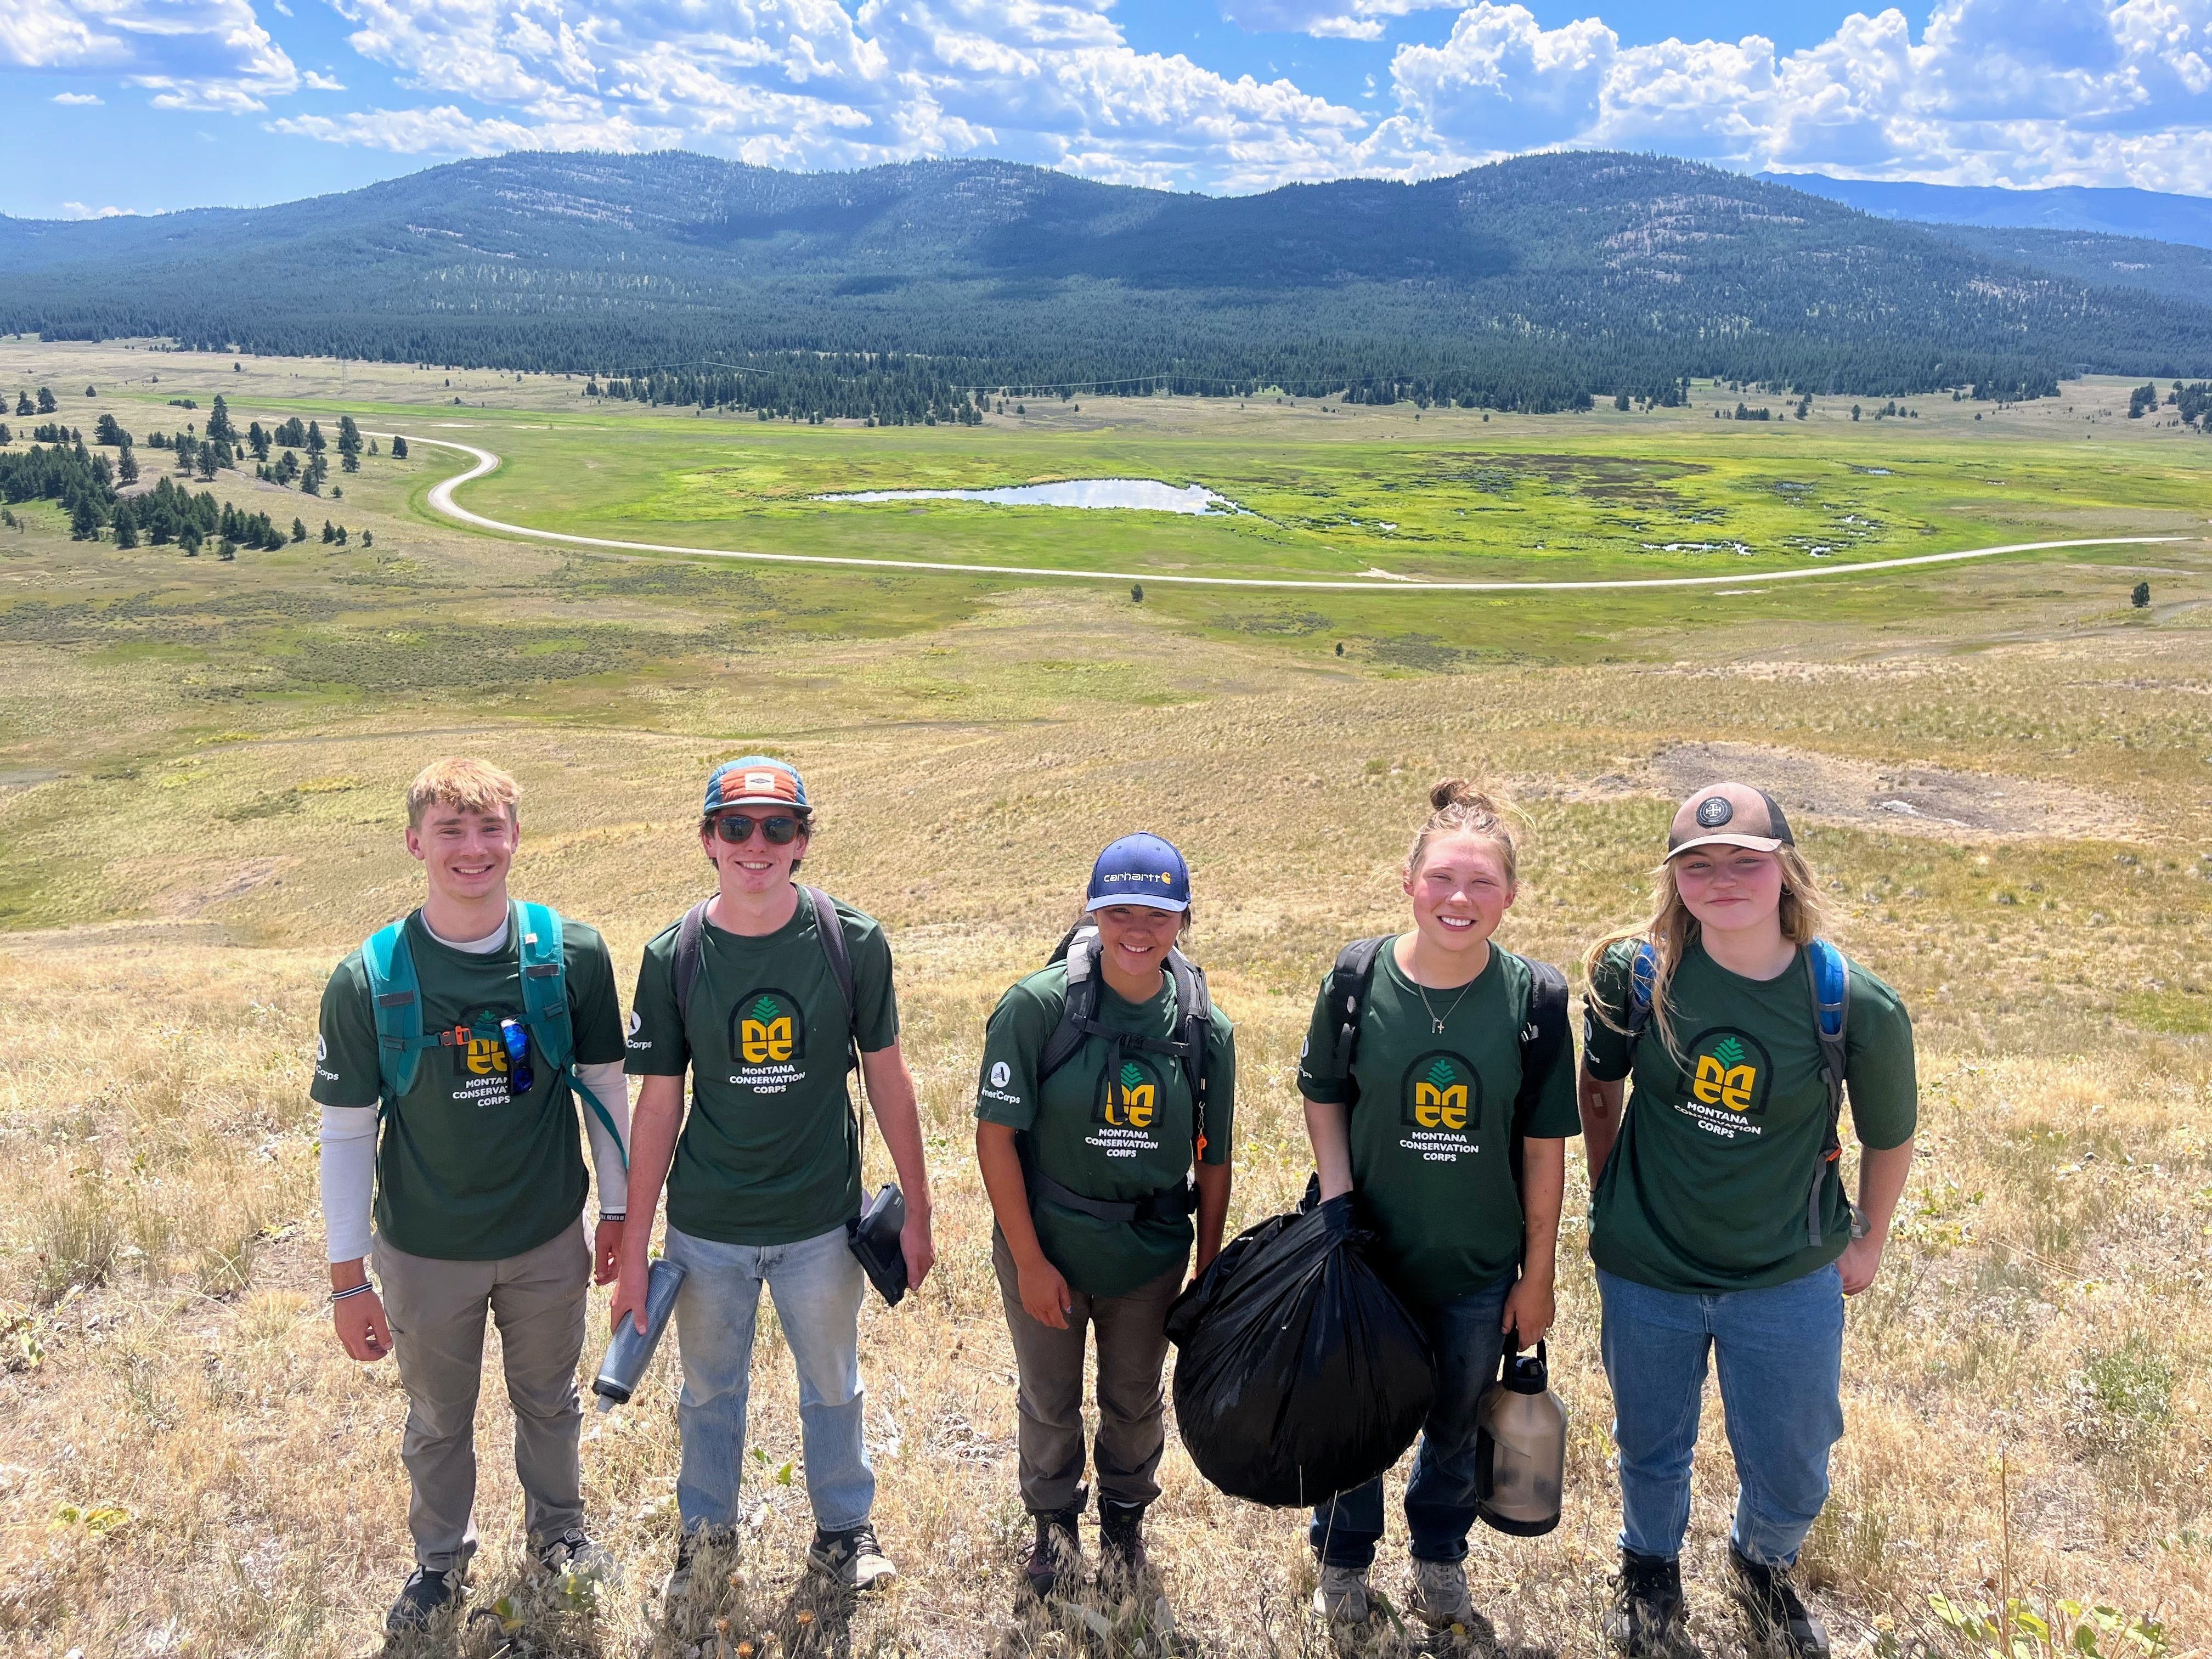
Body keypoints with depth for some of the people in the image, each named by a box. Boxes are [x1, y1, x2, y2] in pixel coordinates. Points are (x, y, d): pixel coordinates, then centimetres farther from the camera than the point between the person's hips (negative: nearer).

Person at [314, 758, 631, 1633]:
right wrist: (348, 1276, -6)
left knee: (549, 1401, 22)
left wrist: (616, 1211, 3)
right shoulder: (369, 980, -16)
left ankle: (559, 1527, 49)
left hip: (548, 1239, 1)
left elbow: (605, 1088, -2)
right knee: (438, 1419, 21)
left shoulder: (572, 954, -13)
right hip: (426, 1254, -1)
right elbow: (346, 1132, -9)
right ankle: (440, 1556, 47)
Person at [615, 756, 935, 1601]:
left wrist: (917, 1210, 0)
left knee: (833, 1386, 19)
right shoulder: (672, 956, -10)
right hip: (707, 1229, 1)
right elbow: (659, 1103, -4)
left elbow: (887, 1077, -3)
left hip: (822, 1223, 0)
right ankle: (708, 1530, 46)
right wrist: (632, 1249, -2)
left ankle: (844, 1528, 44)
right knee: (709, 1388, 20)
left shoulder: (854, 942, -12)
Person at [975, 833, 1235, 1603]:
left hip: (1151, 1255, 2)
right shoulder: (1036, 1006, -20)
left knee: (1136, 1401, 23)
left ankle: (1125, 1516, 52)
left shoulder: (1206, 1031, -10)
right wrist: (1030, 1261, -15)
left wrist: (1210, 1270, 3)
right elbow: (995, 1135, -16)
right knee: (1049, 1403, 19)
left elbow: (1212, 1161, -1)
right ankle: (1053, 1519, 48)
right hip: (1044, 1250, -2)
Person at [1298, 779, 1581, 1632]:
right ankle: (1344, 1556, 48)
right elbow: (1323, 1099, -1)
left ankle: (1440, 1552, 51)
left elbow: (1544, 1148, -8)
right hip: (1368, 1255, 0)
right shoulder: (1357, 980, -15)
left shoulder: (1535, 997, -15)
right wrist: (1337, 1208, -10)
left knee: (1455, 1423, 23)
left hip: (1480, 1269, 0)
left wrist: (1538, 1274, -2)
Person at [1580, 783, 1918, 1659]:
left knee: (1791, 1477, 17)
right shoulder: (1637, 972, -17)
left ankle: (1762, 1567, 53)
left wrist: (1868, 1242, 10)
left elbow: (1889, 1136, -1)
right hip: (1645, 1268, 0)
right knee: (1651, 1451, 21)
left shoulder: (1856, 1006, -19)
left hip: (1788, 1281, 0)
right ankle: (1651, 1570, 53)